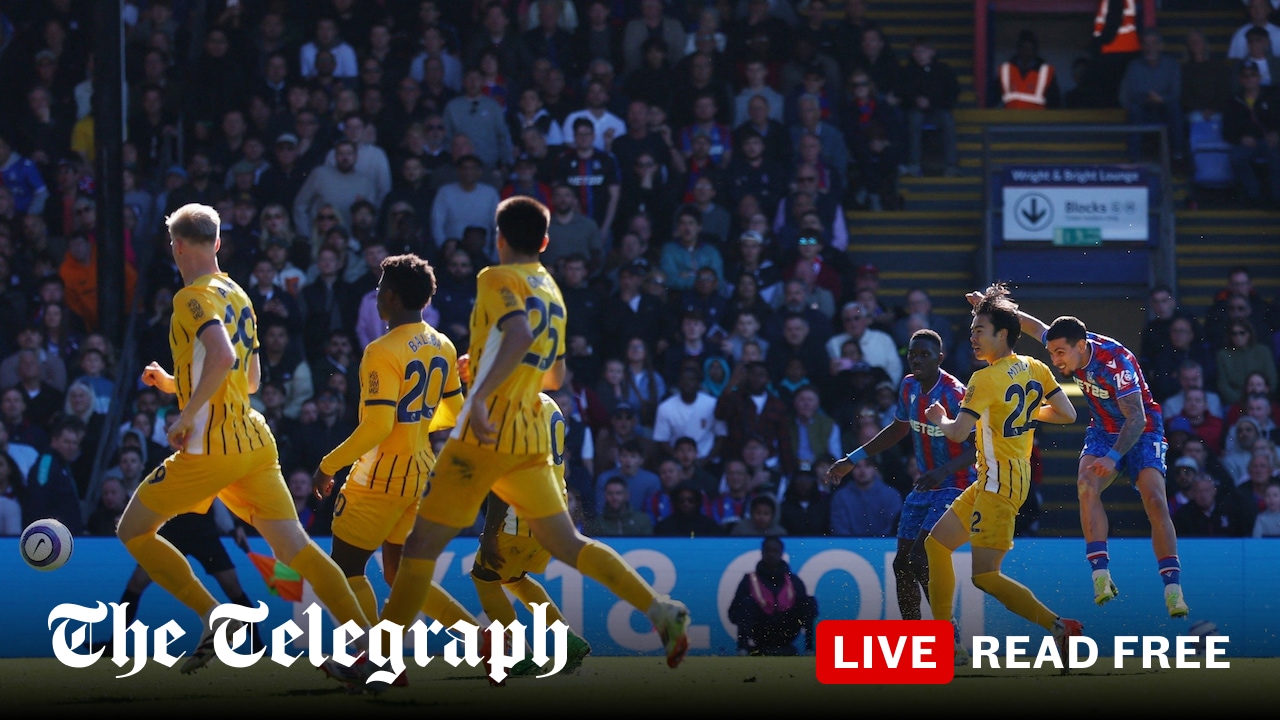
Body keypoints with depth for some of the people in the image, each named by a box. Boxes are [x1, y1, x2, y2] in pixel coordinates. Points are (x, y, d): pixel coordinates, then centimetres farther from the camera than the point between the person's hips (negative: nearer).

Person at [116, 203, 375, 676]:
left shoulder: (194, 297, -9)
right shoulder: (238, 296, 18)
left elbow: (222, 357, -28)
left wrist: (186, 416, -21)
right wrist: (174, 383, 31)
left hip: (211, 446, -8)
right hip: (255, 442, 8)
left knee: (133, 530, 7)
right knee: (294, 546, 2)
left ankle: (213, 617, -3)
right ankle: (364, 635, -12)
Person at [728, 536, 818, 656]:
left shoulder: (793, 581, 7)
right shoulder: (750, 581, 2)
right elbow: (734, 613, -2)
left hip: (784, 636, 2)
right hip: (760, 635, -2)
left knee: (810, 602, -12)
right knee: (747, 601, -24)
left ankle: (809, 649, -20)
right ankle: (743, 649, -40)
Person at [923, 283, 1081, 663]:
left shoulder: (987, 380, -16)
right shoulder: (1036, 369, 7)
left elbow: (957, 433, -21)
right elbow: (1067, 414, 10)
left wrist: (940, 418, 0)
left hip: (999, 482, -10)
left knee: (985, 575, -13)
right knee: (937, 544, 15)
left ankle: (1059, 625, -16)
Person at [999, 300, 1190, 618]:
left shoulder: (1116, 362, -31)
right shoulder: (1068, 345, -12)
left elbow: (1136, 419, -35)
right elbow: (1034, 325, 9)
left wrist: (1113, 458, -47)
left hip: (1141, 433, -5)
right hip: (1103, 431, 5)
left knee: (1155, 501, -22)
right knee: (1086, 484, -23)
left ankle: (1173, 589, -23)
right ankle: (1101, 573, -30)